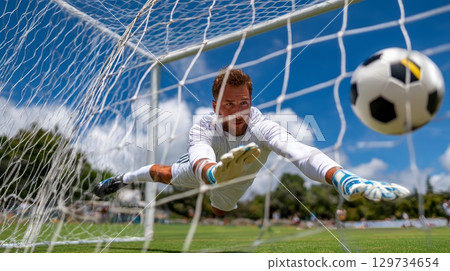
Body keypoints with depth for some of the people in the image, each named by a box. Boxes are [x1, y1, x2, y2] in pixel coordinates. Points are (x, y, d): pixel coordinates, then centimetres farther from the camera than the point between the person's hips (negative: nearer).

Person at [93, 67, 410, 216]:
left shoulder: (260, 125, -45)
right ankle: (122, 179, 55)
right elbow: (200, 156, -66)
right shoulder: (204, 128, -43)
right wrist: (215, 172, -91)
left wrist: (342, 177, -84)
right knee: (164, 173, 23)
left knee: (221, 207, 30)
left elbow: (297, 149, -65)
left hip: (231, 186, 2)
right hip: (202, 171, -2)